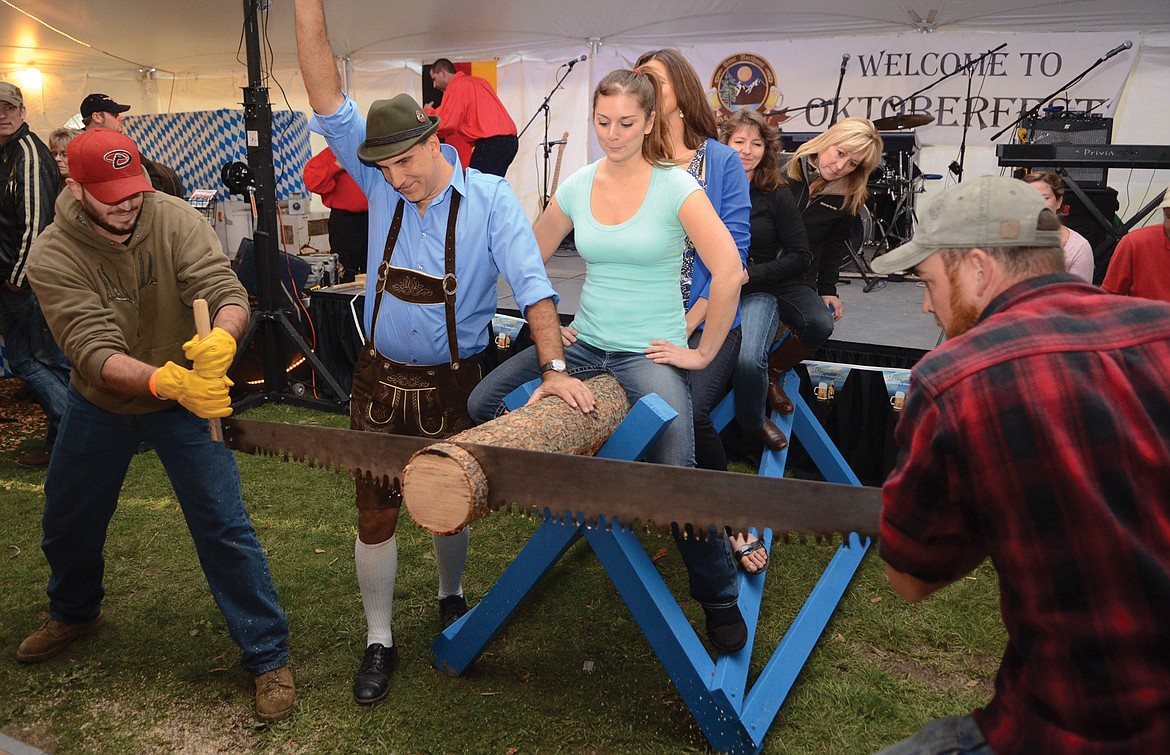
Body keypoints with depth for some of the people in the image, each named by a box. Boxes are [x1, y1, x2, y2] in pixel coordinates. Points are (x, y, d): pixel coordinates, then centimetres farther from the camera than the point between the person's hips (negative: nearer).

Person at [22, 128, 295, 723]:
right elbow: (95, 352, -31)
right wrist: (167, 380, -50)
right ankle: (74, 614, 51)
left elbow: (227, 292, -28)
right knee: (68, 520, 20)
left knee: (223, 526, -8)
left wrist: (221, 339, -52)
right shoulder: (52, 257, -21)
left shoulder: (174, 219, -20)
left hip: (185, 394, -2)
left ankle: (267, 656, 6)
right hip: (99, 401, 2)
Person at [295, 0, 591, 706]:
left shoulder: (488, 197, -11)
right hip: (380, 377, 3)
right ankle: (380, 641, 23)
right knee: (375, 512, 6)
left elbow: (532, 281, -18)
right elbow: (328, 102, -7)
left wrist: (555, 367, -29)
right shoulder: (380, 184, -1)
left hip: (451, 383, -2)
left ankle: (452, 599, 44)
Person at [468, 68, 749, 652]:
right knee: (481, 404, -8)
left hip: (650, 351, -5)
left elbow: (728, 273, -17)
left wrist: (703, 352, -13)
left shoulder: (676, 187, -10)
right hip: (585, 342, 5)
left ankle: (721, 603, 4)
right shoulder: (575, 188, 4)